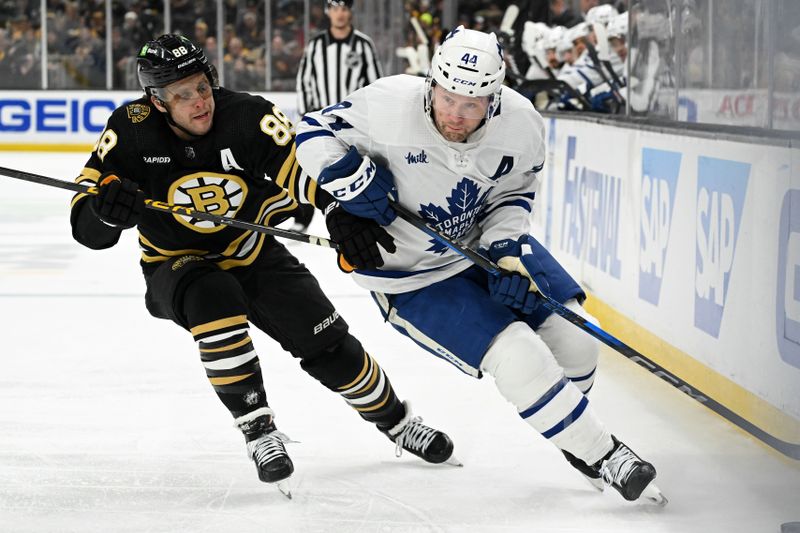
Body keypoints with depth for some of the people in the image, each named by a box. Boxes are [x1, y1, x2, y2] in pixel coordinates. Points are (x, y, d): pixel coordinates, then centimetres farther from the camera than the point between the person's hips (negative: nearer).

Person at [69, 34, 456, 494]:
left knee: (327, 344, -2)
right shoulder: (131, 131, -22)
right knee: (214, 302, -35)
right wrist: (107, 208, -43)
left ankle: (397, 421, 26)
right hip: (178, 266, -1)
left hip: (253, 254, 1)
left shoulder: (250, 118, -25)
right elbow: (86, 226, -20)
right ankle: (259, 431, -24)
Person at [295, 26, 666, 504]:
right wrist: (354, 182, -27)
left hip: (483, 243, 4)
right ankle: (599, 454, -1)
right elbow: (314, 133, -14)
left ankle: (570, 424, 30)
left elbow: (512, 194, -1)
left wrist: (506, 251, -16)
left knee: (571, 334, -2)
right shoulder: (390, 107, -29)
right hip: (411, 275, -4)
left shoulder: (521, 125, -18)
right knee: (520, 360, -18)